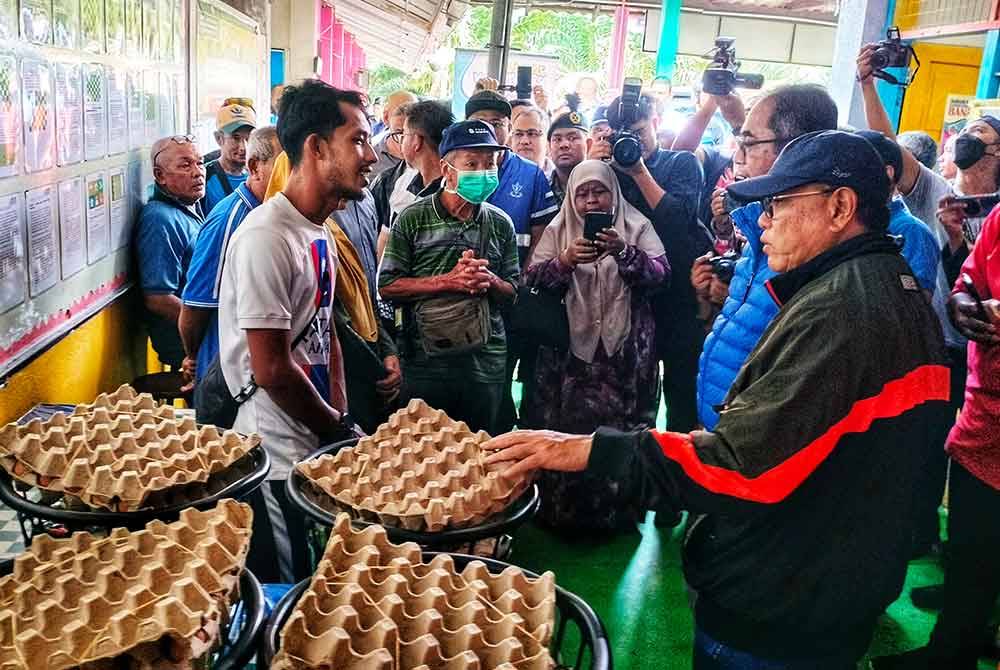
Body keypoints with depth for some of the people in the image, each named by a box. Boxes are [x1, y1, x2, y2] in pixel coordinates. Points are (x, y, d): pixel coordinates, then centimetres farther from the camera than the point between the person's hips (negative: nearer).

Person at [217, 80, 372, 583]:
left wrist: (340, 417, 4)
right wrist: (338, 428, -10)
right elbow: (273, 370, -23)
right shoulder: (266, 238, -22)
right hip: (280, 458, -9)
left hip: (319, 443, 9)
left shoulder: (320, 231, 8)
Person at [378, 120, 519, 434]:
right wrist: (448, 281, -16)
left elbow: (513, 291, 10)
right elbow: (387, 286, -8)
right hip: (425, 359, -3)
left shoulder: (501, 224, 7)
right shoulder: (413, 219, -3)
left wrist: (489, 280, -12)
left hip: (486, 361, 3)